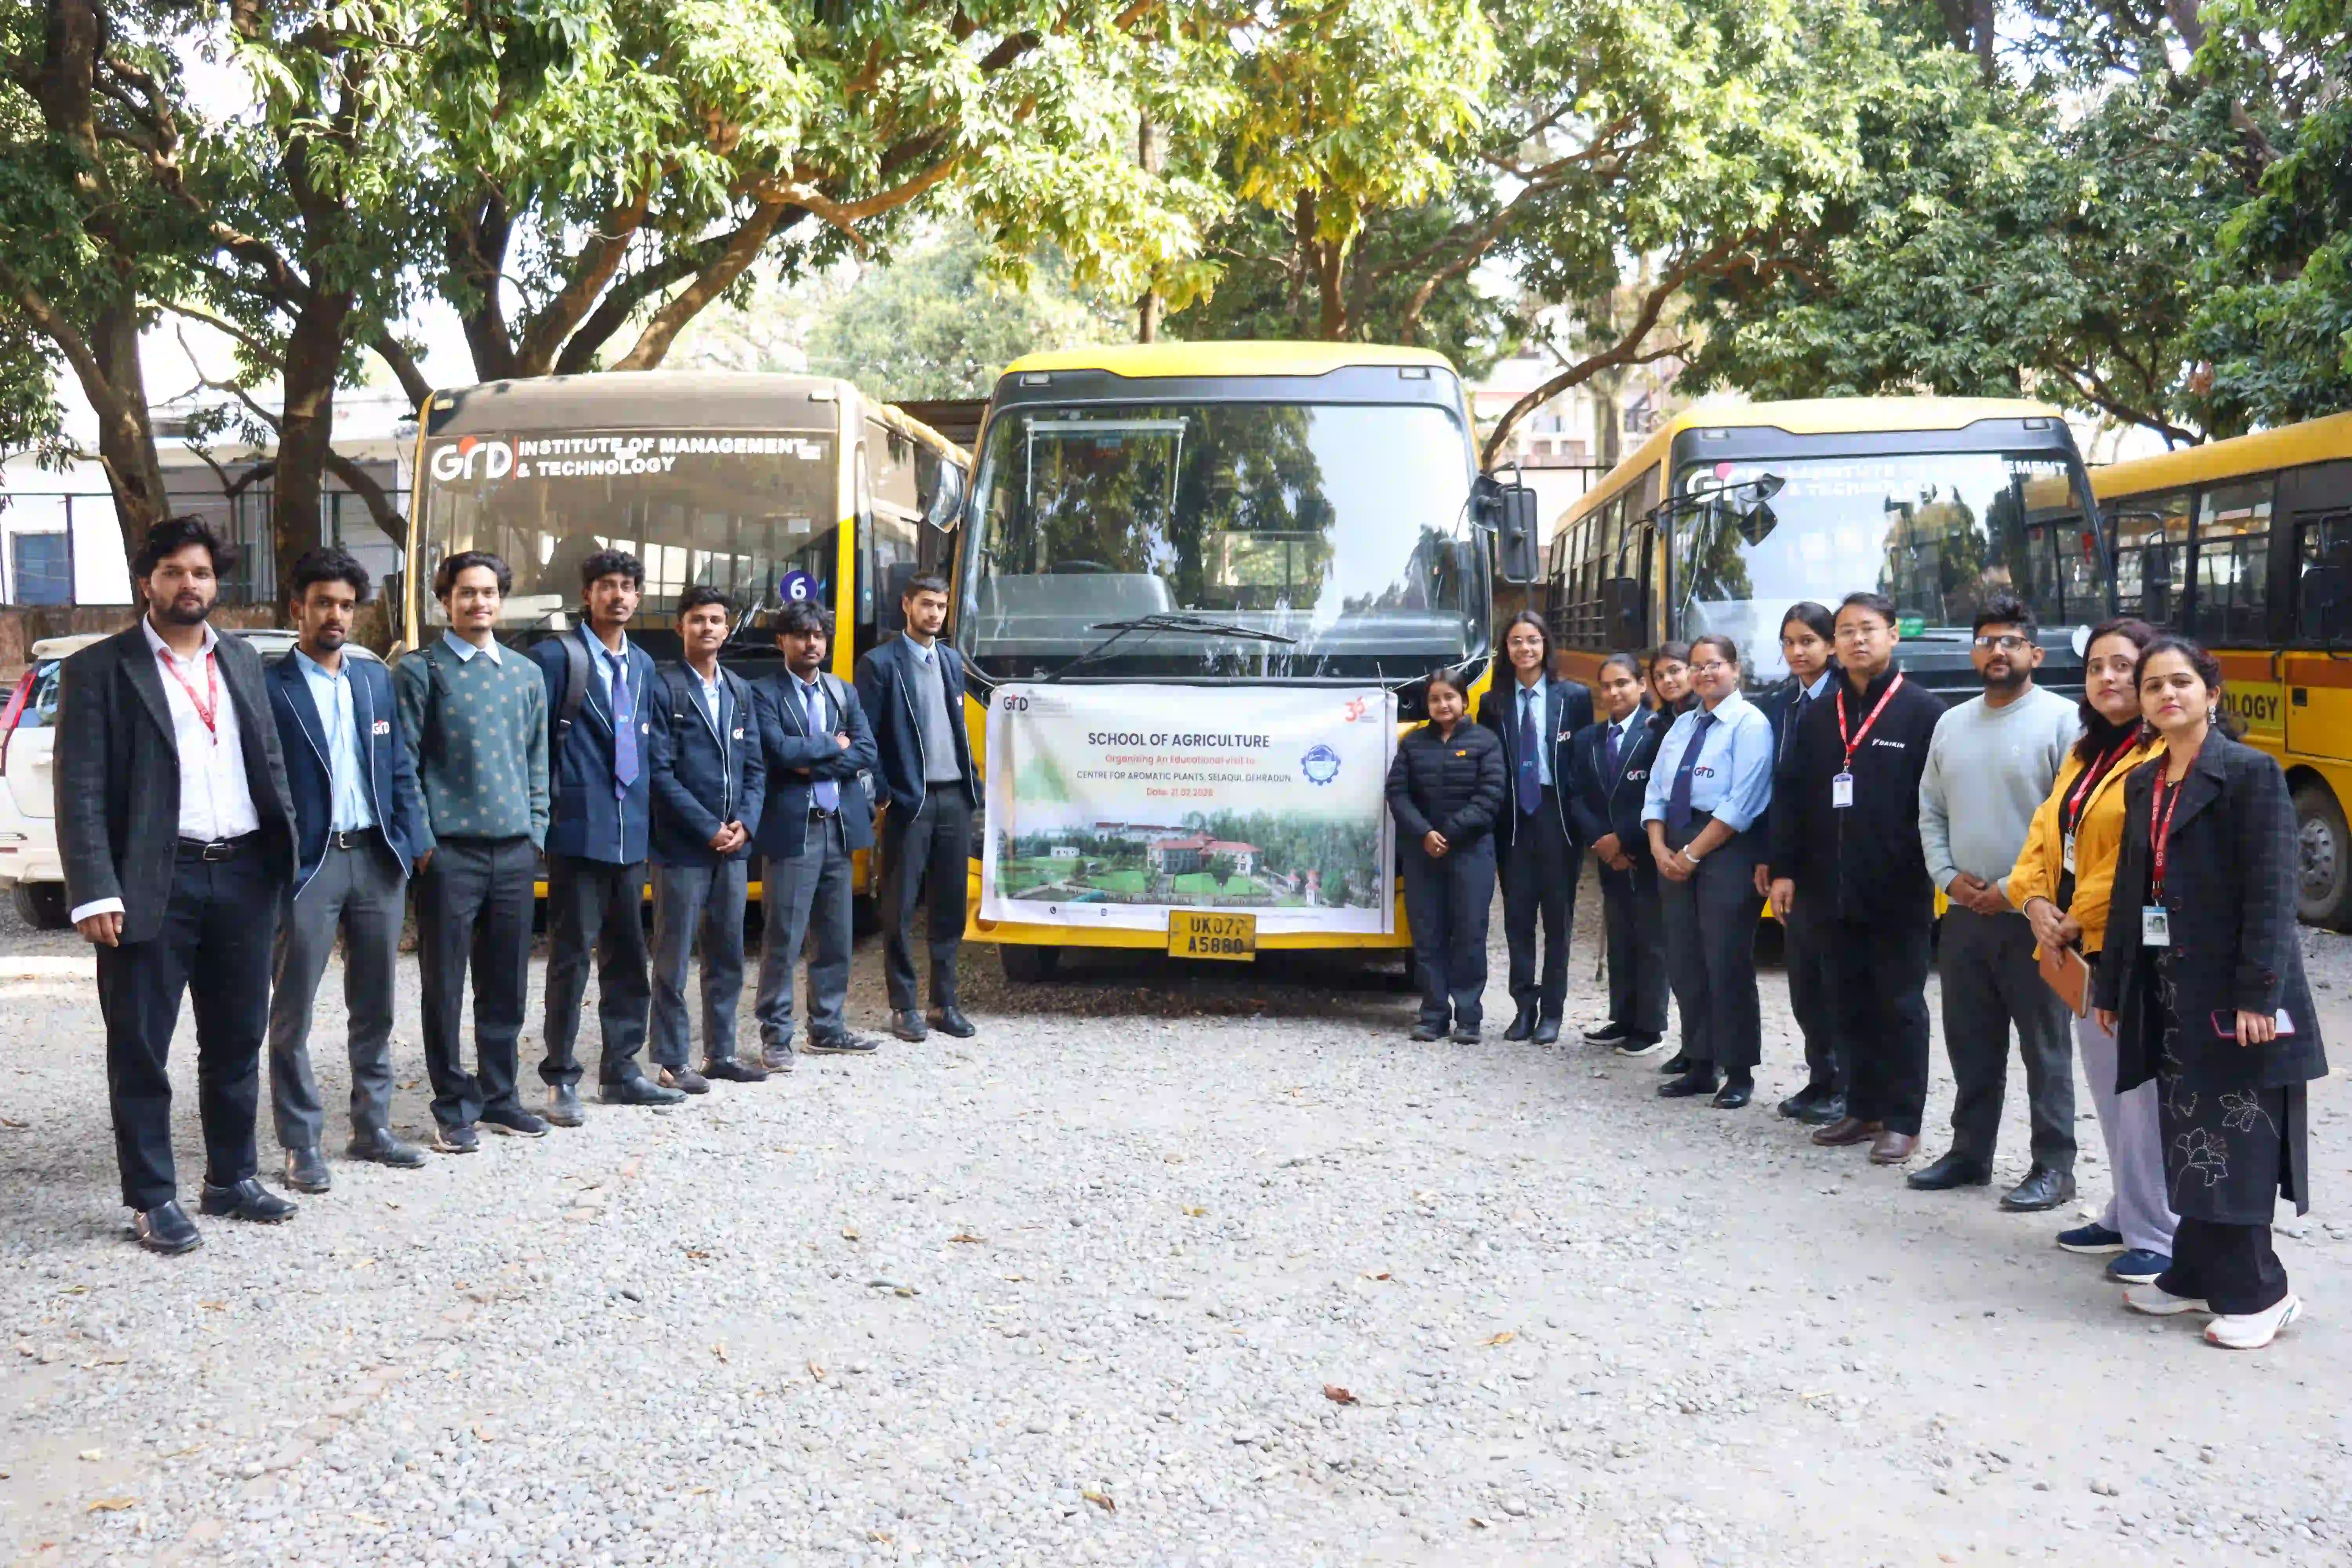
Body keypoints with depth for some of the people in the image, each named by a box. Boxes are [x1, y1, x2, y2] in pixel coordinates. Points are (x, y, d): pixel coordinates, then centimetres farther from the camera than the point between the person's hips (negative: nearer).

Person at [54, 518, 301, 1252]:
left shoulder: (242, 661, 14)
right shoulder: (100, 668, -2)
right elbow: (81, 792, -7)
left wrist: (288, 855, 7)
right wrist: (96, 892, -15)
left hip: (244, 874, 5)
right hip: (153, 882, -5)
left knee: (237, 1042, 13)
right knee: (141, 1051, 3)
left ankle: (233, 1179, 26)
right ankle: (152, 1199, 13)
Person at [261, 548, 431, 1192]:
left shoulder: (377, 679, 11)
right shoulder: (270, 686, -5)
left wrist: (407, 845, 3)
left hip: (375, 860, 5)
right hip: (307, 865, -5)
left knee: (375, 1008, 12)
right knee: (293, 1015, 2)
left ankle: (372, 1129, 23)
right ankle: (301, 1145, 10)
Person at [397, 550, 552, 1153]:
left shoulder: (526, 674, 14)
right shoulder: (421, 670, -1)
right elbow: (403, 763, -5)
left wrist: (536, 832, 9)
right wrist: (422, 844, -10)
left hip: (515, 852, 4)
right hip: (450, 853, -4)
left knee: (507, 988, 10)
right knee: (445, 986, 2)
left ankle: (497, 1096, 22)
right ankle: (454, 1109, 11)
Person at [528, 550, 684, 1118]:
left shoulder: (643, 666, 16)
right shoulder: (556, 658, -6)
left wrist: (646, 812, 12)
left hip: (630, 833, 7)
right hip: (579, 832, -7)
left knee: (629, 956, 11)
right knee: (572, 955, -2)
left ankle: (620, 1071, 20)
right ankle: (561, 1079, 7)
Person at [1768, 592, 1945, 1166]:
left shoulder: (1922, 711, -5)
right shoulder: (1819, 715, 11)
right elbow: (1793, 795, 12)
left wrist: (1929, 867, -13)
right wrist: (1785, 869, 7)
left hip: (1899, 890, -5)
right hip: (1837, 888, 5)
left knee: (1900, 1005, 3)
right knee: (1850, 1005, 12)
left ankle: (1902, 1122, 10)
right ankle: (1863, 1110, 22)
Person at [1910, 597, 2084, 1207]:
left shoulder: (2062, 720, -8)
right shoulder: (1952, 723, 12)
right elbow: (1931, 811, 15)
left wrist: (2016, 890, -14)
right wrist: (1949, 876, 0)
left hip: (2033, 917, -6)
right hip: (1964, 914, 6)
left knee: (2045, 1050, 2)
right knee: (1970, 1045, 14)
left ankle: (2053, 1167, 11)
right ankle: (1970, 1153, 26)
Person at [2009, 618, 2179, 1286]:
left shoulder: (2166, 758, -11)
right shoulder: (2084, 755, 17)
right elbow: (2044, 838, 15)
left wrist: (2079, 919, -13)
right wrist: (2037, 902, -3)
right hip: (2082, 949, 9)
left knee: (2144, 1094, -5)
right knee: (2109, 1092, 16)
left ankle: (2159, 1235, 5)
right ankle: (2127, 1217, 28)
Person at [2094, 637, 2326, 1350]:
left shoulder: (2252, 774, -9)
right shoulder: (2143, 783, 13)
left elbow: (2272, 892, -14)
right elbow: (2131, 889, 16)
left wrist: (2259, 994, -20)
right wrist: (2114, 987, 15)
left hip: (2232, 994, -7)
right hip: (2168, 991, 7)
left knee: (2237, 1145, -2)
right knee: (2187, 1142, 12)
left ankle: (2255, 1292, 9)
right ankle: (2198, 1277, 22)